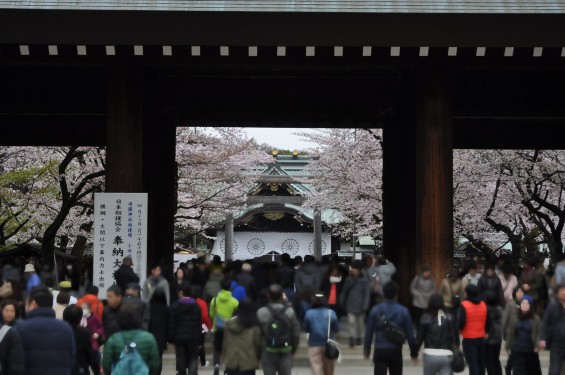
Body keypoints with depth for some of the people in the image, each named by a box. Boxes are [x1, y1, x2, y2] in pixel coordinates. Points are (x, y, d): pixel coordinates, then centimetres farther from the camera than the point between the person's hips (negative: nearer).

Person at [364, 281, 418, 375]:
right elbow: (410, 334, -2)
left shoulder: (375, 310, -4)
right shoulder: (403, 311, -5)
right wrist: (414, 352, 9)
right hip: (396, 351, 1)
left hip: (380, 351, -1)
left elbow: (369, 332, 1)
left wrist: (366, 350, 14)